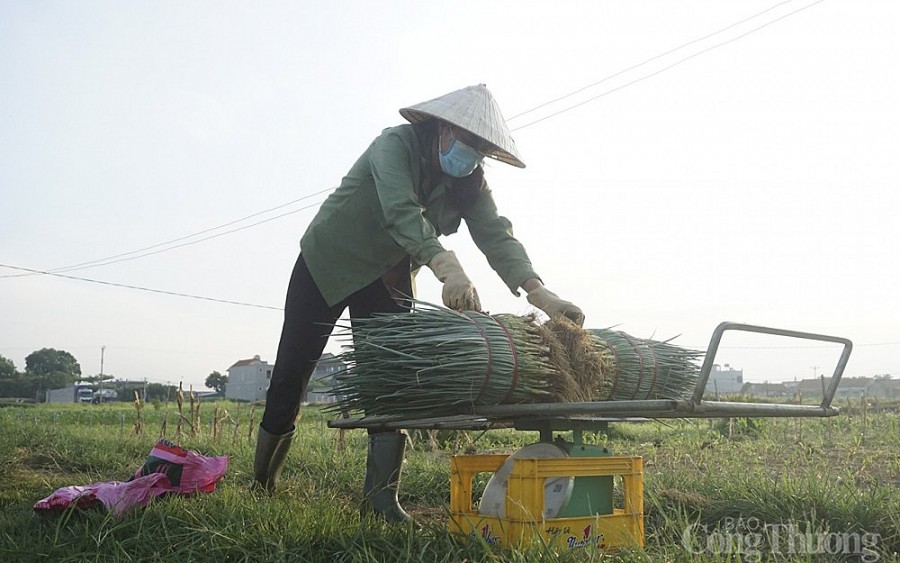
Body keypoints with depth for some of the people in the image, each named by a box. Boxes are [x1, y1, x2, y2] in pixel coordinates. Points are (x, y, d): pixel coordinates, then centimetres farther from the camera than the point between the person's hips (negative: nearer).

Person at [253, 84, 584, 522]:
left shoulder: (469, 180, -7)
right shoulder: (396, 145, -25)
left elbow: (496, 234, -19)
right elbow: (402, 213, -42)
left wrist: (538, 292, -36)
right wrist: (448, 268, -59)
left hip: (387, 280, 5)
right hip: (326, 265, -4)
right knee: (290, 375, 0)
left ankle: (381, 496, -1)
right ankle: (261, 484, 19)